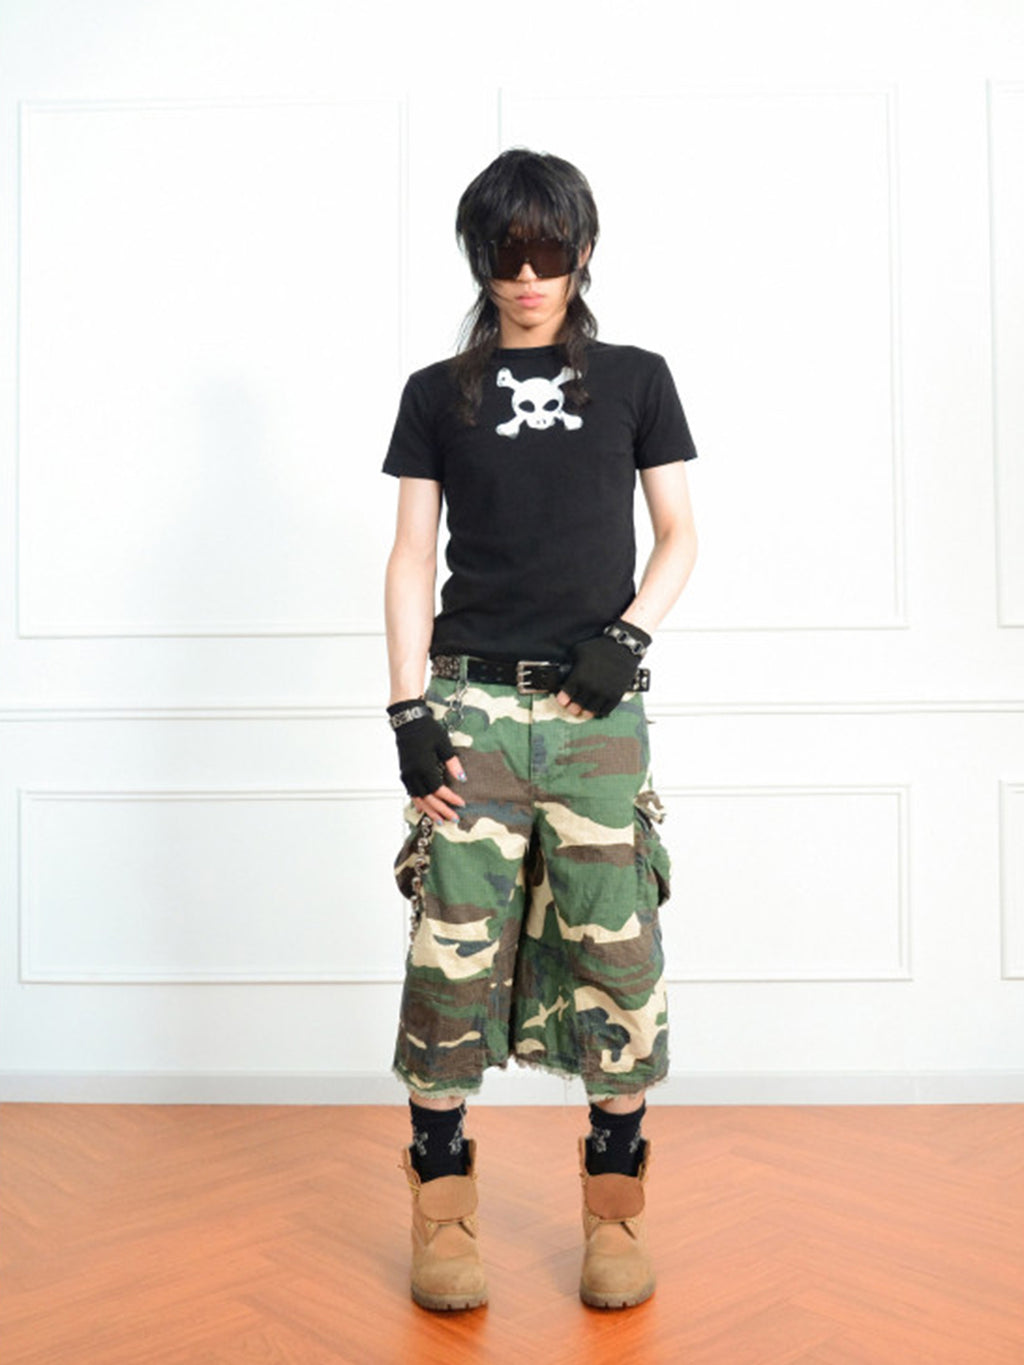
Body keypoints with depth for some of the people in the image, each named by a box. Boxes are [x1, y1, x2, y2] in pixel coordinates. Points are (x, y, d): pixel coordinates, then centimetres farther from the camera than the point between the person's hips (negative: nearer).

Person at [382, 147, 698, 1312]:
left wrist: (630, 636, -6)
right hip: (471, 702, 0)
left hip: (597, 705, 0)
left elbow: (678, 534, 12)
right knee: (453, 946, -3)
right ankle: (441, 1204, 12)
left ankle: (614, 1204, 16)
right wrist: (409, 713, -3)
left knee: (615, 946, 0)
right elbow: (412, 558, 7)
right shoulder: (438, 393, 11)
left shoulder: (635, 380, 12)